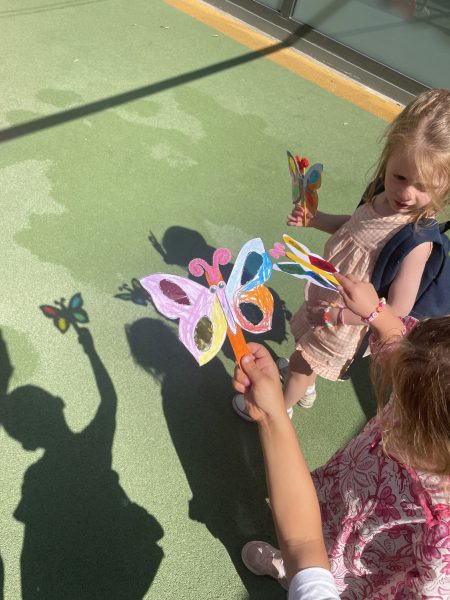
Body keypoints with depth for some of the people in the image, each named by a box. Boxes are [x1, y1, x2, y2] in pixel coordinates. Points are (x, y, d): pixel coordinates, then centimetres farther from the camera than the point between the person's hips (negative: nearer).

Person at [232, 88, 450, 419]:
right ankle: (307, 387, 66)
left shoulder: (416, 242, -36)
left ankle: (280, 408, 50)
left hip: (344, 321, -7)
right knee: (305, 347, 33)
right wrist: (312, 218, -6)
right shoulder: (382, 198, -16)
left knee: (302, 362, 18)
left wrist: (337, 314, -28)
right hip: (325, 296, 7)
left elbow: (398, 309, -31)